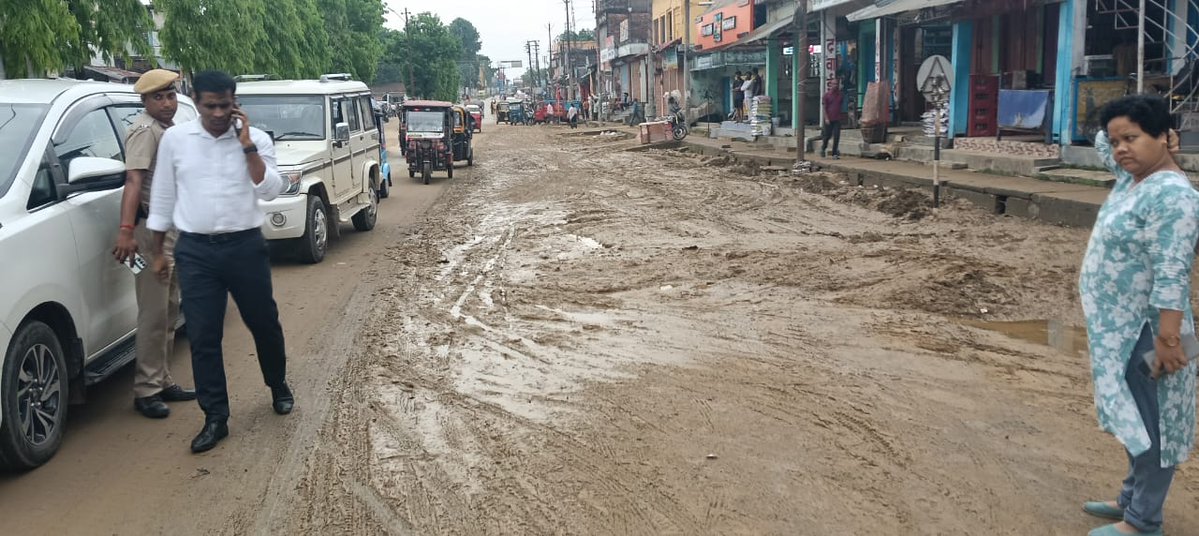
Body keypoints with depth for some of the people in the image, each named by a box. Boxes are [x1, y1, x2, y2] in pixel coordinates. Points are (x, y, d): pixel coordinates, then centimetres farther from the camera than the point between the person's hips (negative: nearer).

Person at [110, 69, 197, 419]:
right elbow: (133, 181, -26)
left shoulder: (170, 128, 15)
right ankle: (146, 390, -1)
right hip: (152, 228, -9)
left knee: (169, 312, 14)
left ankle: (163, 381, 23)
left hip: (174, 227, 9)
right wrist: (126, 230, -36)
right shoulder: (145, 130, -13)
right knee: (154, 314, -7)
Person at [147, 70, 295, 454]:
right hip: (195, 251, 1)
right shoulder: (175, 139, 1)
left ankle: (279, 387, 39)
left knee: (264, 324, 13)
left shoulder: (256, 139, -2)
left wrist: (247, 146, -18)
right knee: (203, 337, 2)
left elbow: (271, 191, -13)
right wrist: (158, 251, 9)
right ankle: (216, 419, 12)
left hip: (245, 246, 0)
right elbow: (162, 197, 8)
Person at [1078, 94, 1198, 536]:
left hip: (1145, 333, -10)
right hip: (1121, 330, 10)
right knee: (1135, 420, 20)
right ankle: (1132, 500, 34)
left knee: (1151, 425, 2)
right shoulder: (1132, 179, 6)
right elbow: (1103, 142, 25)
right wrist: (1122, 137, 5)